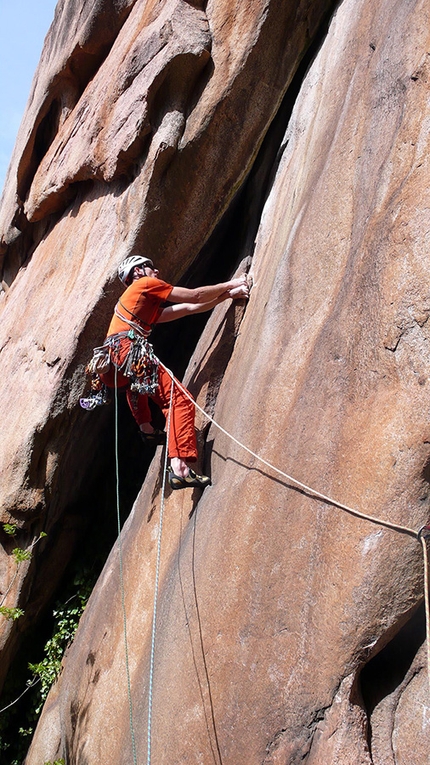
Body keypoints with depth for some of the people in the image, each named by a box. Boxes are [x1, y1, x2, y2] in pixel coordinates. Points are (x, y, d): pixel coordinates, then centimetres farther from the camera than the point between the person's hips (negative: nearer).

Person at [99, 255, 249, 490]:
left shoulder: (149, 311, 35)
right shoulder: (145, 284, 13)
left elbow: (189, 308, 35)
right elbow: (195, 296, 13)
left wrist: (229, 295, 36)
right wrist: (229, 285, 26)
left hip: (111, 370, 9)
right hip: (128, 351, -9)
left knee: (137, 380, 43)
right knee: (180, 400, -10)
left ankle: (146, 428, 28)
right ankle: (179, 468, -23)